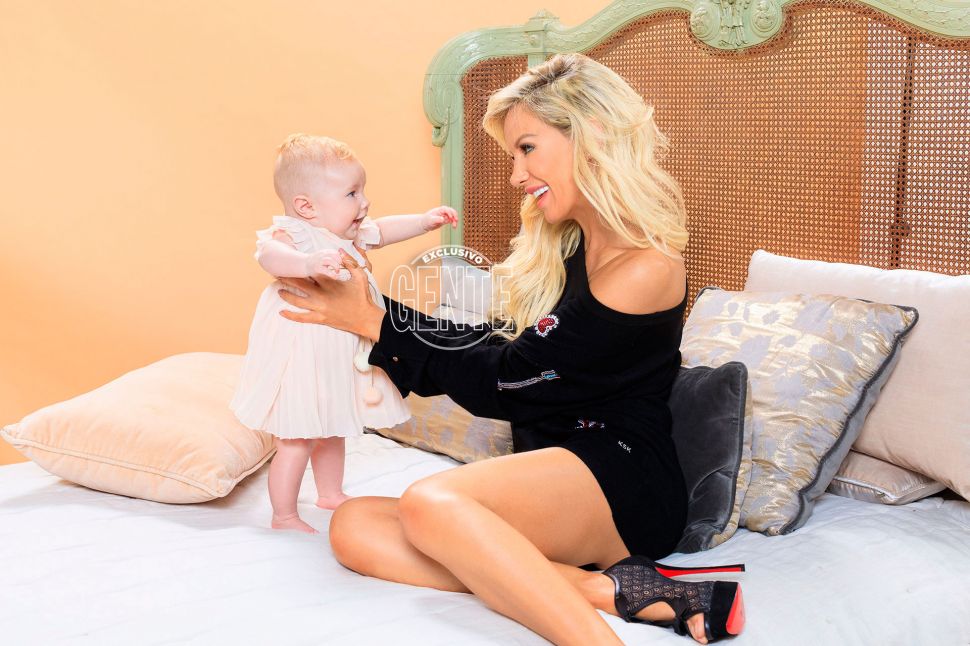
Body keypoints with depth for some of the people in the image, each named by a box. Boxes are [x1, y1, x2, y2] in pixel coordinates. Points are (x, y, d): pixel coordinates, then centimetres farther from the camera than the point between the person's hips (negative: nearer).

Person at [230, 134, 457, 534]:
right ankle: (284, 516, 12)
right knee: (297, 441, -2)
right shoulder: (292, 233, -22)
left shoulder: (349, 235, 6)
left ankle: (330, 494, 46)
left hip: (337, 361, 10)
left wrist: (425, 221, 17)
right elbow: (270, 253, -45)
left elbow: (383, 231, 25)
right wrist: (308, 263, -63)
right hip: (300, 360, -10)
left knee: (332, 431, 26)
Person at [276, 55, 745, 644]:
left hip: (624, 484, -9)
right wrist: (364, 304, 10)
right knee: (355, 528, -15)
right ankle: (607, 588, -24)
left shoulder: (645, 268, -13)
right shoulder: (559, 249, 14)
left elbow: (502, 383, -10)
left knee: (432, 503, -33)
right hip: (550, 485, 9)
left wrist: (375, 322, -3)